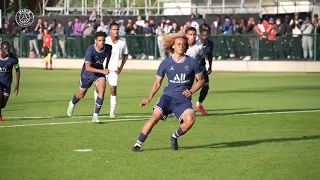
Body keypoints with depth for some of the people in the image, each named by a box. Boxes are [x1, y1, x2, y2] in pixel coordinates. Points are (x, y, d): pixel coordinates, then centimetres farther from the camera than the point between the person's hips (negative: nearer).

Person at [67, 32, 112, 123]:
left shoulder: (108, 48, -18)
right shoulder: (90, 50, -32)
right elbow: (88, 67, -37)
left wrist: (106, 67, 19)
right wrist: (102, 71, -46)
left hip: (100, 72, 2)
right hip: (87, 72, -2)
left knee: (102, 90, -23)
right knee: (81, 94, 16)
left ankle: (96, 115, -16)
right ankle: (72, 103, 52)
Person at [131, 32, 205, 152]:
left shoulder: (192, 62, 3)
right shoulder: (166, 63, 4)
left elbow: (201, 80, 13)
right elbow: (158, 82, 12)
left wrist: (191, 91, -4)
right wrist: (149, 98, 0)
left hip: (184, 99, 0)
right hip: (168, 96, 0)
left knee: (190, 120, -27)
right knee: (155, 116, -23)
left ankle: (175, 137, 3)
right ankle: (138, 144, -16)